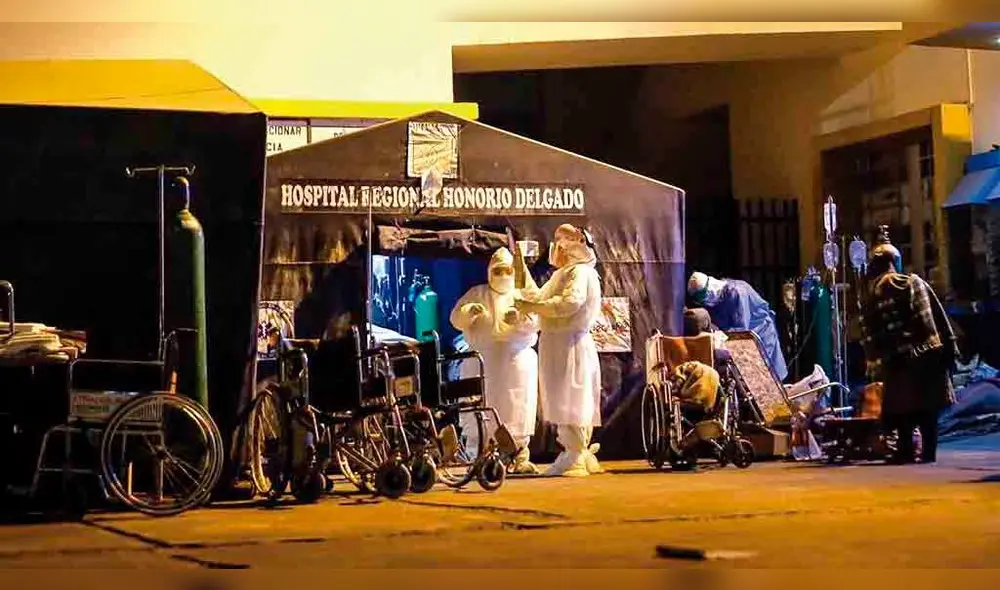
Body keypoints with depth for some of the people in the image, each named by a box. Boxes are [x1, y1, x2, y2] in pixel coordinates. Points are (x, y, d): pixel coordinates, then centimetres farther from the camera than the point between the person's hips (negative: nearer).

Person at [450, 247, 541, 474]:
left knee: (517, 409, -2)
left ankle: (520, 457, 0)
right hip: (483, 362, -1)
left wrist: (520, 317, -26)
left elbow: (535, 322, -3)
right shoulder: (477, 294, 13)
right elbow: (456, 319, 3)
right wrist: (469, 311, -19)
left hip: (518, 362, 1)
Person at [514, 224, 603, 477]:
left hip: (570, 345, -10)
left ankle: (576, 459, -8)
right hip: (557, 344, 10)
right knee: (564, 403, 12)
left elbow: (570, 302, -26)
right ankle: (575, 455, 17)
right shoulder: (562, 274, 21)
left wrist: (532, 306, -22)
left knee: (571, 404, -9)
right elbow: (540, 297, 27)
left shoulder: (581, 272, -11)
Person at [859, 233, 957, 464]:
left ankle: (906, 450, 7)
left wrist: (874, 362, 6)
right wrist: (949, 347, 3)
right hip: (927, 354, -1)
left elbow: (867, 334, 2)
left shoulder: (870, 295, 4)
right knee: (928, 405, 6)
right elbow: (938, 317, 0)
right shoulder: (913, 283, 1)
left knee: (902, 406, 9)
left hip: (895, 360, 1)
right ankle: (928, 451, 5)